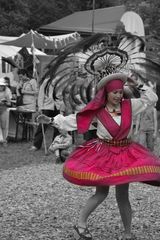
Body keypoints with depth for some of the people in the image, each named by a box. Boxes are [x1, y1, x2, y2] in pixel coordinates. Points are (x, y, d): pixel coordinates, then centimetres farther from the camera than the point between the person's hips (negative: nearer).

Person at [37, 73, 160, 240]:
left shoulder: (129, 105, 0)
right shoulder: (97, 110, -6)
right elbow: (75, 119, -4)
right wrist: (52, 120, -8)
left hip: (125, 154, 2)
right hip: (103, 153, -1)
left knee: (122, 195, 1)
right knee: (102, 192, -3)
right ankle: (81, 223, 11)